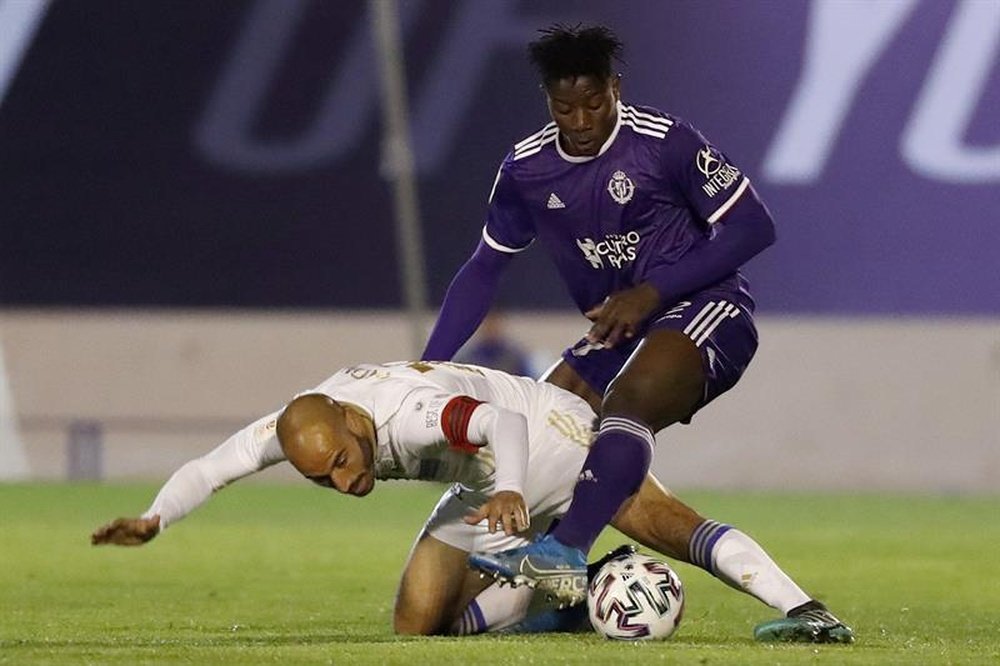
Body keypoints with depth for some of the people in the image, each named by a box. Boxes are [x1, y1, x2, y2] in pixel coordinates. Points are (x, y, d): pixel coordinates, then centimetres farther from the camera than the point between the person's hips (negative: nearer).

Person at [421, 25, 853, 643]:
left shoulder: (665, 142, -14)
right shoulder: (526, 169, 2)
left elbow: (753, 227, -12)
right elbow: (484, 269, 13)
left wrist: (652, 291, -18)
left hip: (704, 309, -8)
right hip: (618, 335, 8)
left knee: (629, 399, -34)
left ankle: (567, 554, -49)